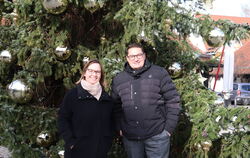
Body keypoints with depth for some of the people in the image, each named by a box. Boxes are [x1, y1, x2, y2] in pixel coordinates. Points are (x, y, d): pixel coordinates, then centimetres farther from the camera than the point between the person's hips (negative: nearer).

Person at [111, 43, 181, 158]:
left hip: (157, 136, -3)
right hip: (129, 138, 3)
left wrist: (169, 127, -6)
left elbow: (173, 100, -2)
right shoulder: (118, 80, 7)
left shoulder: (159, 73, -2)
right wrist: (119, 128, 7)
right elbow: (116, 107, 15)